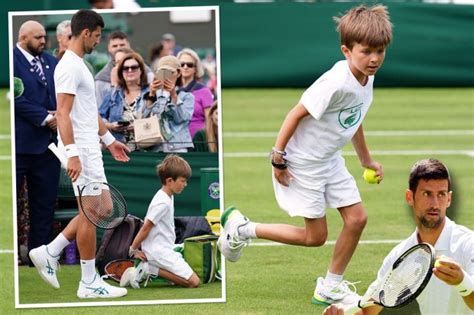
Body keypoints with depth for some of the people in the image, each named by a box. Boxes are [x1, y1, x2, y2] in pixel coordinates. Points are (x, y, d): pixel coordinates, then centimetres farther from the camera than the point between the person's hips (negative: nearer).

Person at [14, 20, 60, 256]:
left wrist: (58, 115, -6)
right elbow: (17, 98, -15)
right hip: (20, 144, -7)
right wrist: (46, 118, -15)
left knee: (45, 202, 9)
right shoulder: (11, 60, -8)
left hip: (47, 143, 7)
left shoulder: (51, 62, 14)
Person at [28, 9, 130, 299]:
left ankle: (49, 253, 16)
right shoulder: (69, 67, -16)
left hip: (90, 149, 10)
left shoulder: (78, 65, 16)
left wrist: (109, 139, 28)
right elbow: (63, 113, -23)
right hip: (81, 151, -10)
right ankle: (89, 283, 2)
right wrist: (72, 154, -28)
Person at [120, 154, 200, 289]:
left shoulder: (167, 197, 13)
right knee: (193, 282, -13)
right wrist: (133, 250, -8)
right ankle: (151, 270, -13)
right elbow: (146, 228, -16)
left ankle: (149, 269, 3)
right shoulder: (163, 202, -18)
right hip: (160, 251, -10)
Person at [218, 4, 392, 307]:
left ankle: (331, 286, 20)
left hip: (330, 161, 9)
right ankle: (241, 227, 14)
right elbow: (297, 113, -23)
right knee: (315, 236, -1)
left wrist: (366, 159, 27)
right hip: (303, 164, -9)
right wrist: (278, 157, -19)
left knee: (357, 218, 4)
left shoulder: (366, 77, 0)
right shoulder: (336, 83, -30)